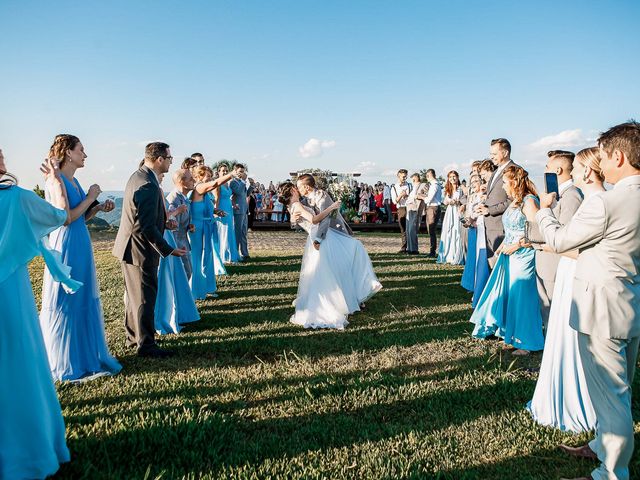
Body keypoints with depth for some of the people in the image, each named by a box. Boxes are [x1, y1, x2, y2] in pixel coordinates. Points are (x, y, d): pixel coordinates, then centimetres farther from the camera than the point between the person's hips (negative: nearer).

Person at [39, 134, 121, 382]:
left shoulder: (73, 181, 13)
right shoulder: (57, 181, -13)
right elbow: (65, 218, -20)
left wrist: (98, 208, 3)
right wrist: (90, 197, -12)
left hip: (80, 246, 9)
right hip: (66, 247, -9)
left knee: (85, 301, 15)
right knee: (65, 303, 2)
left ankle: (84, 355, 29)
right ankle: (64, 362, 17)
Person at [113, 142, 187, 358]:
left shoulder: (138, 176, 8)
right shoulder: (148, 185, -25)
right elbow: (145, 227, -28)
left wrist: (162, 222, 18)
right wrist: (168, 250, -23)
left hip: (130, 247, 11)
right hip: (141, 250, -11)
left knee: (134, 295, 21)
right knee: (145, 298, 0)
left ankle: (133, 336, 35)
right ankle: (145, 345, 12)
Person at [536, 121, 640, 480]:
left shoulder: (605, 202, -22)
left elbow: (559, 240, -10)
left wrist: (544, 211, 7)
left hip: (603, 310, -9)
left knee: (609, 393, 4)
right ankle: (604, 445, 41)